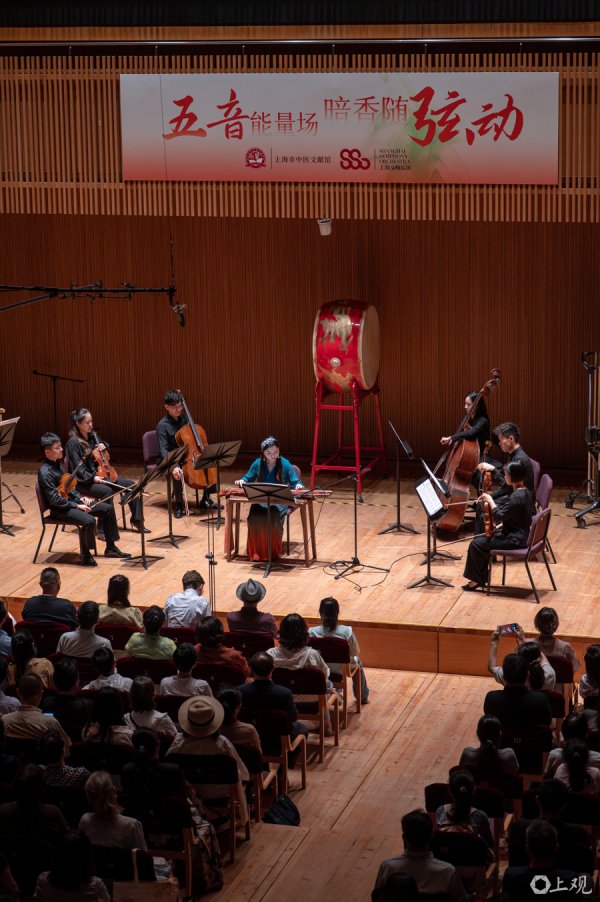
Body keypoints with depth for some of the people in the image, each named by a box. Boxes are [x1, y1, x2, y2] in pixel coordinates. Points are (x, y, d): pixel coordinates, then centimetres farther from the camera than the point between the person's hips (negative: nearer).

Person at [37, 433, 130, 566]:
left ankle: (110, 548, 13)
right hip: (59, 510, -10)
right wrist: (77, 506, -22)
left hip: (70, 501, 10)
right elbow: (55, 499, -24)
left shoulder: (57, 465, 8)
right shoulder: (45, 473, -21)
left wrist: (79, 497, 5)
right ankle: (86, 555, -12)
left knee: (108, 509, 5)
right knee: (89, 520, -32)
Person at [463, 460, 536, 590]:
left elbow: (499, 515, -26)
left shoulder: (516, 497, -24)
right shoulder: (524, 492, 7)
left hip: (514, 540, -10)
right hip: (519, 534, 10)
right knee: (480, 539, 14)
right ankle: (481, 578, 17)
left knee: (476, 544, -8)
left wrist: (490, 500, -11)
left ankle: (478, 579, 6)